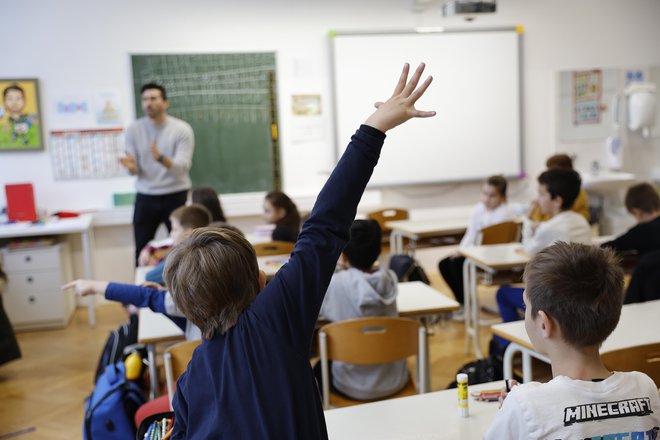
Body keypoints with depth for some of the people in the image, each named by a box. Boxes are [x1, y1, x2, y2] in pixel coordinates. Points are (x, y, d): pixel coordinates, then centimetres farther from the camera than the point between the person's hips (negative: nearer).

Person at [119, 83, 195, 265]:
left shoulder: (182, 129, -9)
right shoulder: (134, 130, 0)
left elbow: (182, 168, -17)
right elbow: (134, 171, 1)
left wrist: (160, 158, -35)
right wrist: (131, 167, -23)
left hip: (175, 196, -2)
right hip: (145, 197, 3)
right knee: (142, 251, 6)